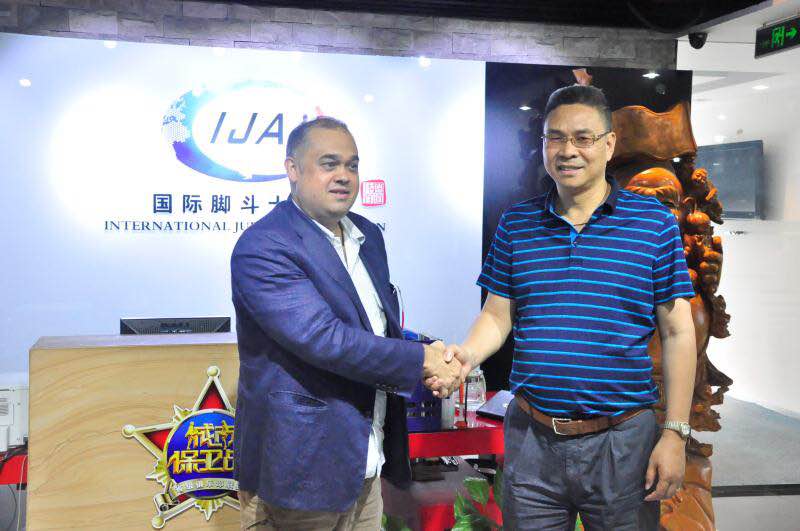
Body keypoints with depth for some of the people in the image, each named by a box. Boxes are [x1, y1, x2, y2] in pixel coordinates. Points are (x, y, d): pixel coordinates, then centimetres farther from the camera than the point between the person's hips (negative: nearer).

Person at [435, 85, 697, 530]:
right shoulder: (516, 224, 4)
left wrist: (676, 434, -5)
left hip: (622, 442, -2)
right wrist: (465, 356, -15)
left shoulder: (654, 222, -3)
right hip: (531, 439, 2)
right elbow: (497, 317, 6)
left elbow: (678, 334, -2)